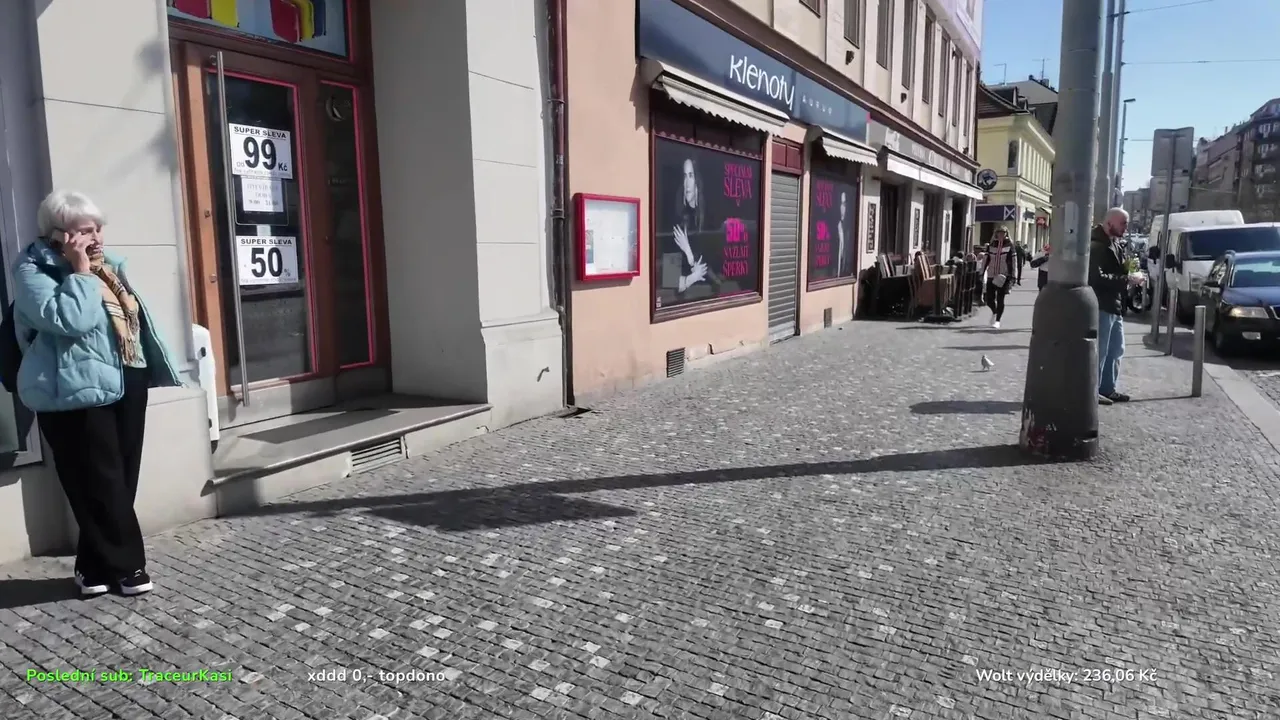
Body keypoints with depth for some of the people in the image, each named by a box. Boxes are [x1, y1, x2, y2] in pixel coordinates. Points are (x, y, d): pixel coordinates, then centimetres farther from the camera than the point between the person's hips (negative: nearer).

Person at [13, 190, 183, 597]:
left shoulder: (107, 265, 16)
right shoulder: (35, 270, -7)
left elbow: (134, 318, 23)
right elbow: (67, 319, -25)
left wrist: (152, 369, 21)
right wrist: (80, 272, -17)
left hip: (127, 383, 8)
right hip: (78, 391, -8)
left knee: (120, 480, 11)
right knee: (101, 484, -3)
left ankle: (97, 567, 23)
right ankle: (126, 565, 9)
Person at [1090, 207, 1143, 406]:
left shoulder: (1115, 243, 15)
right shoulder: (1096, 245, -16)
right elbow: (1099, 277, -23)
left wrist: (1129, 275, 5)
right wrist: (1127, 279, -20)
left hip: (1115, 306, 10)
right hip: (1101, 306, -10)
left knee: (1115, 349, 16)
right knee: (1099, 351, -5)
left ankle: (1108, 388, 25)